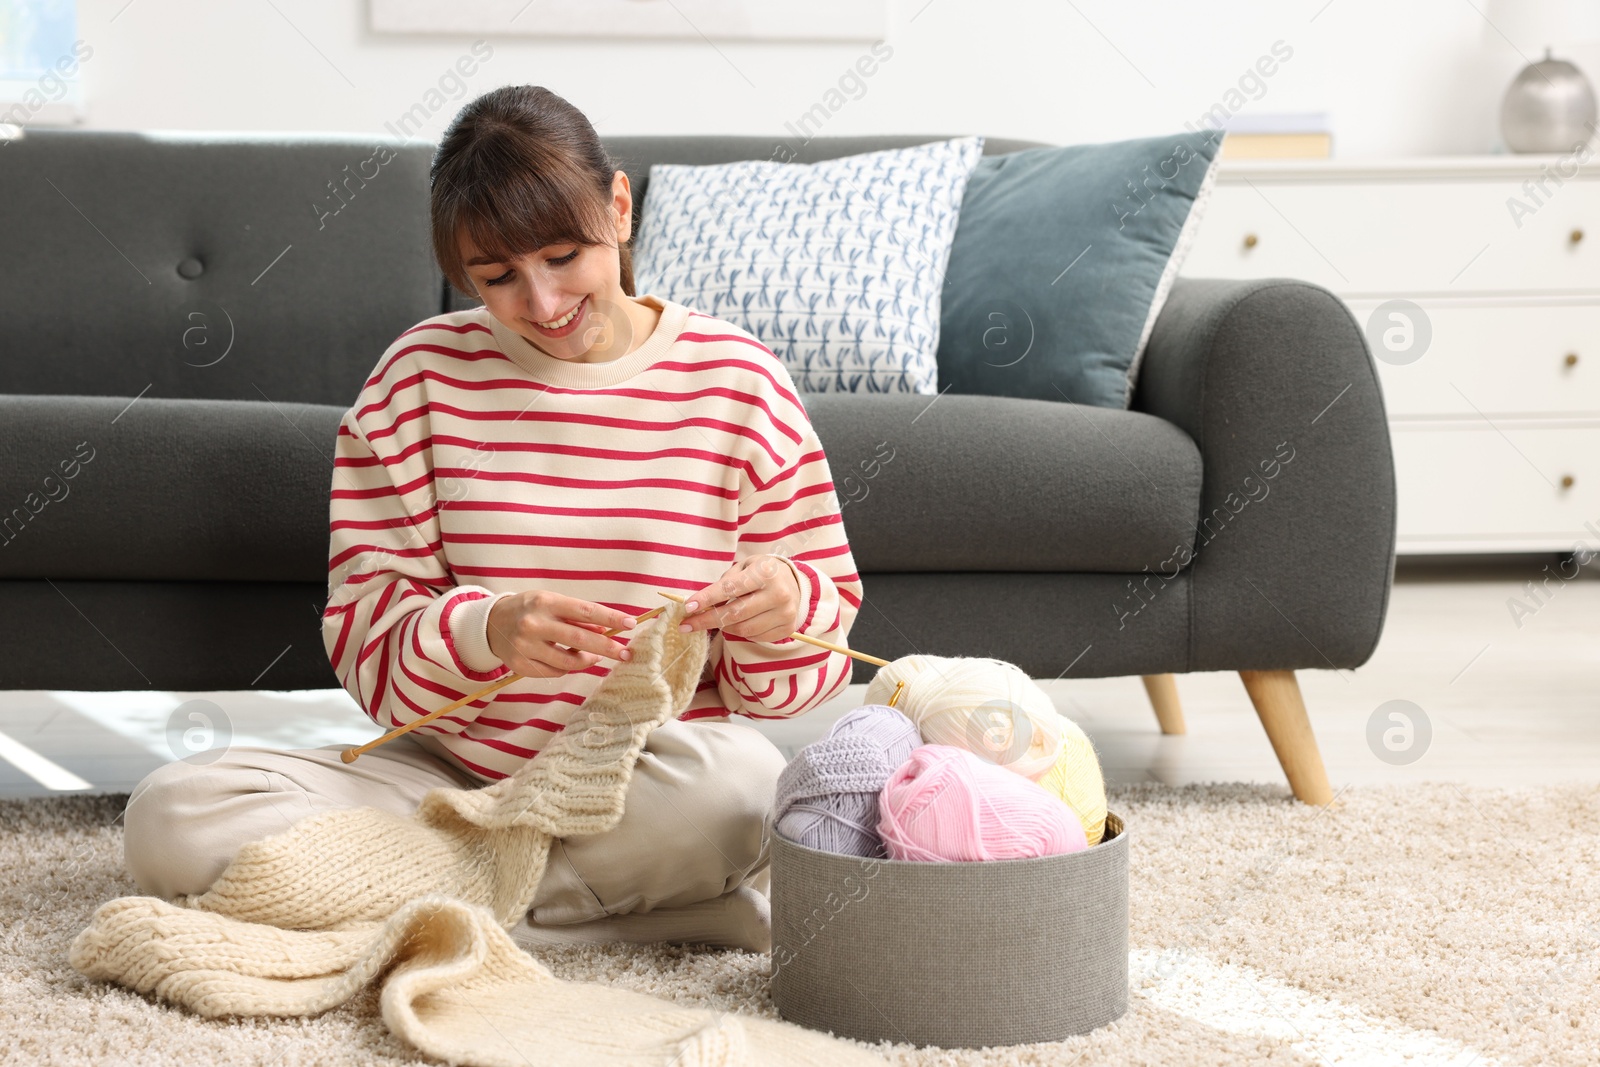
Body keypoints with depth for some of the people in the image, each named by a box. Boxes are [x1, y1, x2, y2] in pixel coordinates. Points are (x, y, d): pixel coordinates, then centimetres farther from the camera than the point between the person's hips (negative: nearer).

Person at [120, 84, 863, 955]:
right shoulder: (422, 376, 2)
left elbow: (820, 643, 6)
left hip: (658, 781, -3)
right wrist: (485, 632, -24)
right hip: (451, 769, 3)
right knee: (170, 819, -21)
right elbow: (366, 634, -2)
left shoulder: (736, 380, 1)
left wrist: (780, 608, -19)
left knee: (733, 785, -39)